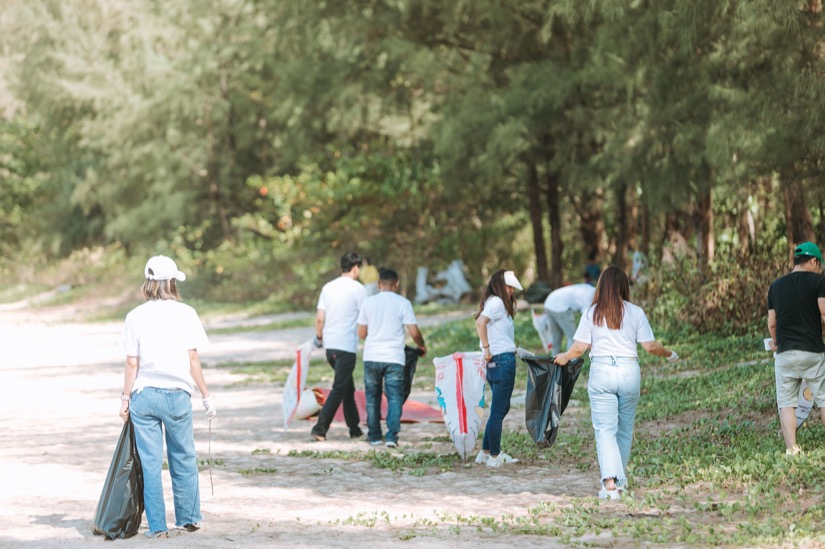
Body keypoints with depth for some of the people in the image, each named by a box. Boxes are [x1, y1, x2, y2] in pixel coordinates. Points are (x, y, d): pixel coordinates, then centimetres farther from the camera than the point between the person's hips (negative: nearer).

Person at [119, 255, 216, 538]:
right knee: (184, 459, 14)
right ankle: (188, 518, 23)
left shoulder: (136, 316, -1)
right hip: (177, 395, 0)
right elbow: (193, 359, -4)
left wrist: (126, 397, 6)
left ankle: (157, 526, 5)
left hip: (144, 395, 0)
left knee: (150, 462, 4)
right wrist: (206, 395, 3)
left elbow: (132, 363, -2)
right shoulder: (185, 313, -3)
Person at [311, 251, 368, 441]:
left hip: (330, 345, 7)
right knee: (339, 389, -5)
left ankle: (355, 429, 22)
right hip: (347, 345, -7)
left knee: (348, 388, 17)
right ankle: (320, 428, -14)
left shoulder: (328, 287, 9)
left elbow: (319, 318, 8)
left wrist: (319, 337, 23)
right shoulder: (357, 288, -7)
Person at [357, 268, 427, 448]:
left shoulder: (369, 302, 3)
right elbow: (414, 332, -5)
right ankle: (392, 436, -13)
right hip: (394, 358, -2)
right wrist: (422, 346, 15)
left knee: (372, 397, 13)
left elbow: (361, 334, 6)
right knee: (394, 398, 0)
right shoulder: (403, 303, -2)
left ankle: (374, 436, 19)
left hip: (371, 357, 2)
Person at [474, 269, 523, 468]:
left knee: (501, 408, 18)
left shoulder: (494, 302, 18)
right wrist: (487, 347, -22)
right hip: (503, 360, -10)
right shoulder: (496, 302, -11)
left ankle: (486, 452, 22)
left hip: (497, 362, 10)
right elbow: (481, 322, -26)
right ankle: (494, 456, 4)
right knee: (498, 410, -2)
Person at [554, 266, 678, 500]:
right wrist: (669, 354, 20)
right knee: (625, 428, 15)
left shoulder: (591, 313, 1)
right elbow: (650, 346, 1)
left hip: (601, 372, -1)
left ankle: (610, 482, -17)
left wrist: (564, 357, 20)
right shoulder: (635, 312, 2)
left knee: (605, 429, -2)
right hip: (629, 372, 1)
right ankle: (620, 479, 23)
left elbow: (579, 347, -1)